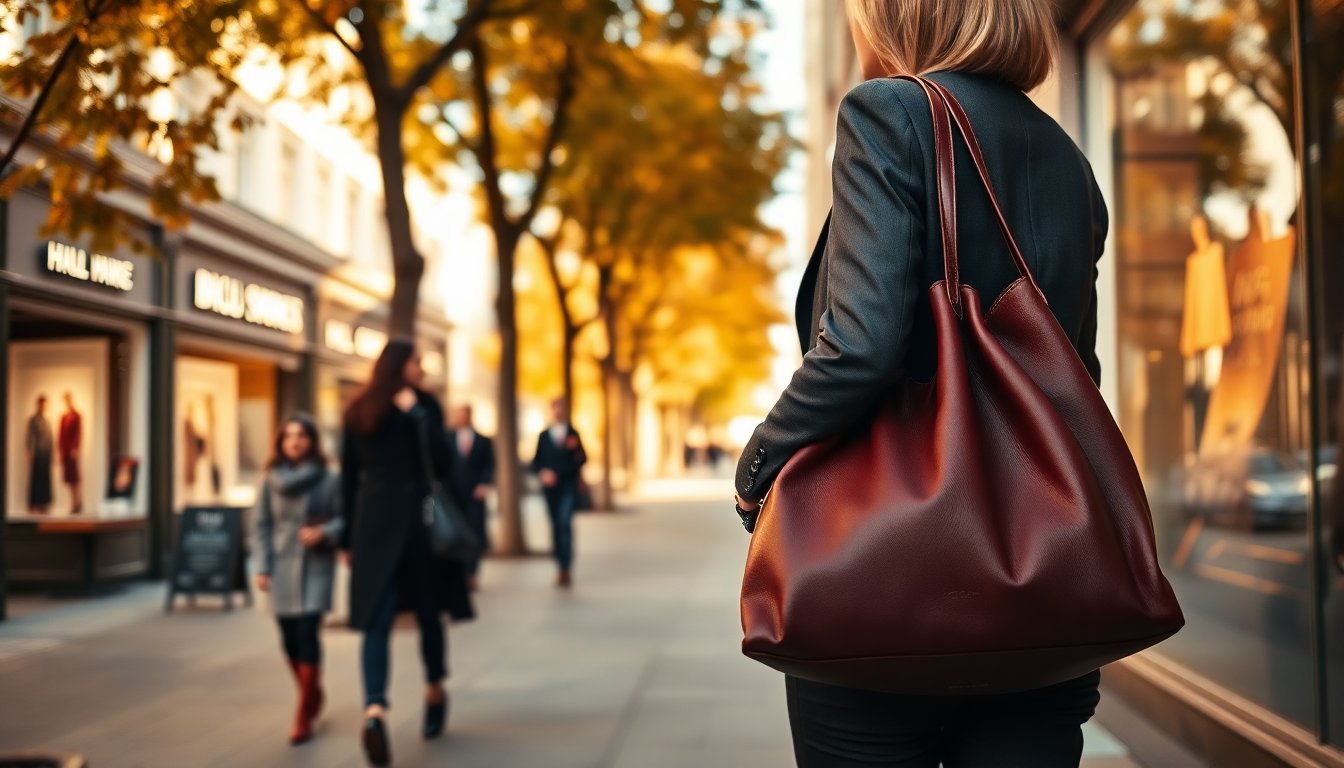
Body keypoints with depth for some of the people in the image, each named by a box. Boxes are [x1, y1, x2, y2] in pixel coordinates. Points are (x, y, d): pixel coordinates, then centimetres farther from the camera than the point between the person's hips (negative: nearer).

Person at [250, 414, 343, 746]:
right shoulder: (272, 479, 3)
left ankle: (304, 715, -5)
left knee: (307, 633, -12)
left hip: (316, 565, -3)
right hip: (282, 566, 3)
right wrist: (262, 568, 1)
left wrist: (324, 533, -18)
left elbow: (345, 519, 1)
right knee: (290, 639, 5)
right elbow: (260, 524, 6)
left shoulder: (328, 479, -5)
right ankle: (313, 695, 29)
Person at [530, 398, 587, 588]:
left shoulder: (573, 434, 6)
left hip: (569, 485, -3)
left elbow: (582, 458, 2)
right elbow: (536, 461, 9)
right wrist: (542, 473, -10)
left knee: (565, 523, -17)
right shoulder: (543, 436, 12)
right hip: (549, 486, 3)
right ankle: (561, 568, 12)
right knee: (555, 526, 6)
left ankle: (567, 569, -17)